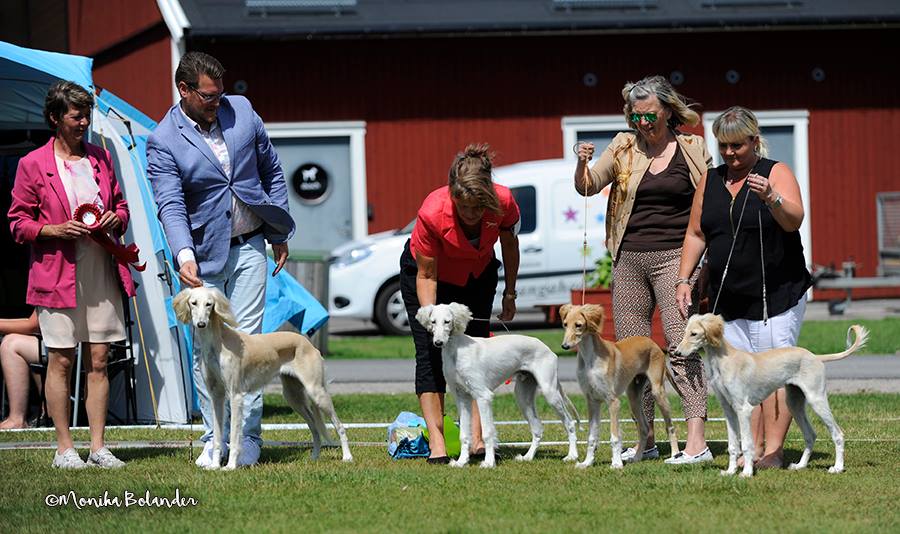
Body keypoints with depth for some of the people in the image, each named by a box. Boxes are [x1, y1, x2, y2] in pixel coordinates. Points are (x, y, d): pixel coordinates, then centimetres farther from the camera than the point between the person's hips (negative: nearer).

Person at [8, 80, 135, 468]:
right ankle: (64, 448, 5)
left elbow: (120, 204, 22)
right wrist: (56, 229, -15)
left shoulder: (100, 158, 12)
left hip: (101, 273, 4)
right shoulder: (33, 165, -2)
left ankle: (98, 446, 8)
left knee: (98, 360, 4)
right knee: (61, 360, -1)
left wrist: (117, 218, -1)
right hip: (58, 274, -4)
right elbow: (18, 223, 0)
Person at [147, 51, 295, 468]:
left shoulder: (241, 110, 2)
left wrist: (280, 233, 13)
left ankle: (247, 439, -3)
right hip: (203, 253, -2)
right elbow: (170, 205, -17)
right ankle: (215, 439, 7)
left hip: (249, 246, 2)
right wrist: (184, 255, -33)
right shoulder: (163, 142, -9)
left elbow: (271, 170, 13)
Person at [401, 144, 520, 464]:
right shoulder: (433, 212, -39)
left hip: (477, 275, 3)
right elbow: (426, 276, -26)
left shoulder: (503, 203, -31)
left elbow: (509, 242, -7)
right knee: (430, 353, -11)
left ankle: (477, 441, -7)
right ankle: (437, 444, -15)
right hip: (424, 270, -3)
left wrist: (510, 293, 1)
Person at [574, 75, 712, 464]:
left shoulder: (692, 149, 3)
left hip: (674, 257, -4)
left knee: (681, 345, -14)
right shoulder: (624, 147, 9)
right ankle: (646, 441, 14)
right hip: (629, 259, 4)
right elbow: (587, 187, 6)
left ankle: (696, 442, -19)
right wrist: (582, 164, -13)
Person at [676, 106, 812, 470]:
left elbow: (794, 220, -16)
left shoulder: (776, 173, -2)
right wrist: (683, 279, 8)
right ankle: (753, 449, 4)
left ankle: (773, 450, -11)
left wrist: (771, 198, -34)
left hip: (776, 295, -5)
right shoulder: (710, 182, 13)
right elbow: (696, 234, 17)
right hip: (728, 299, 5)